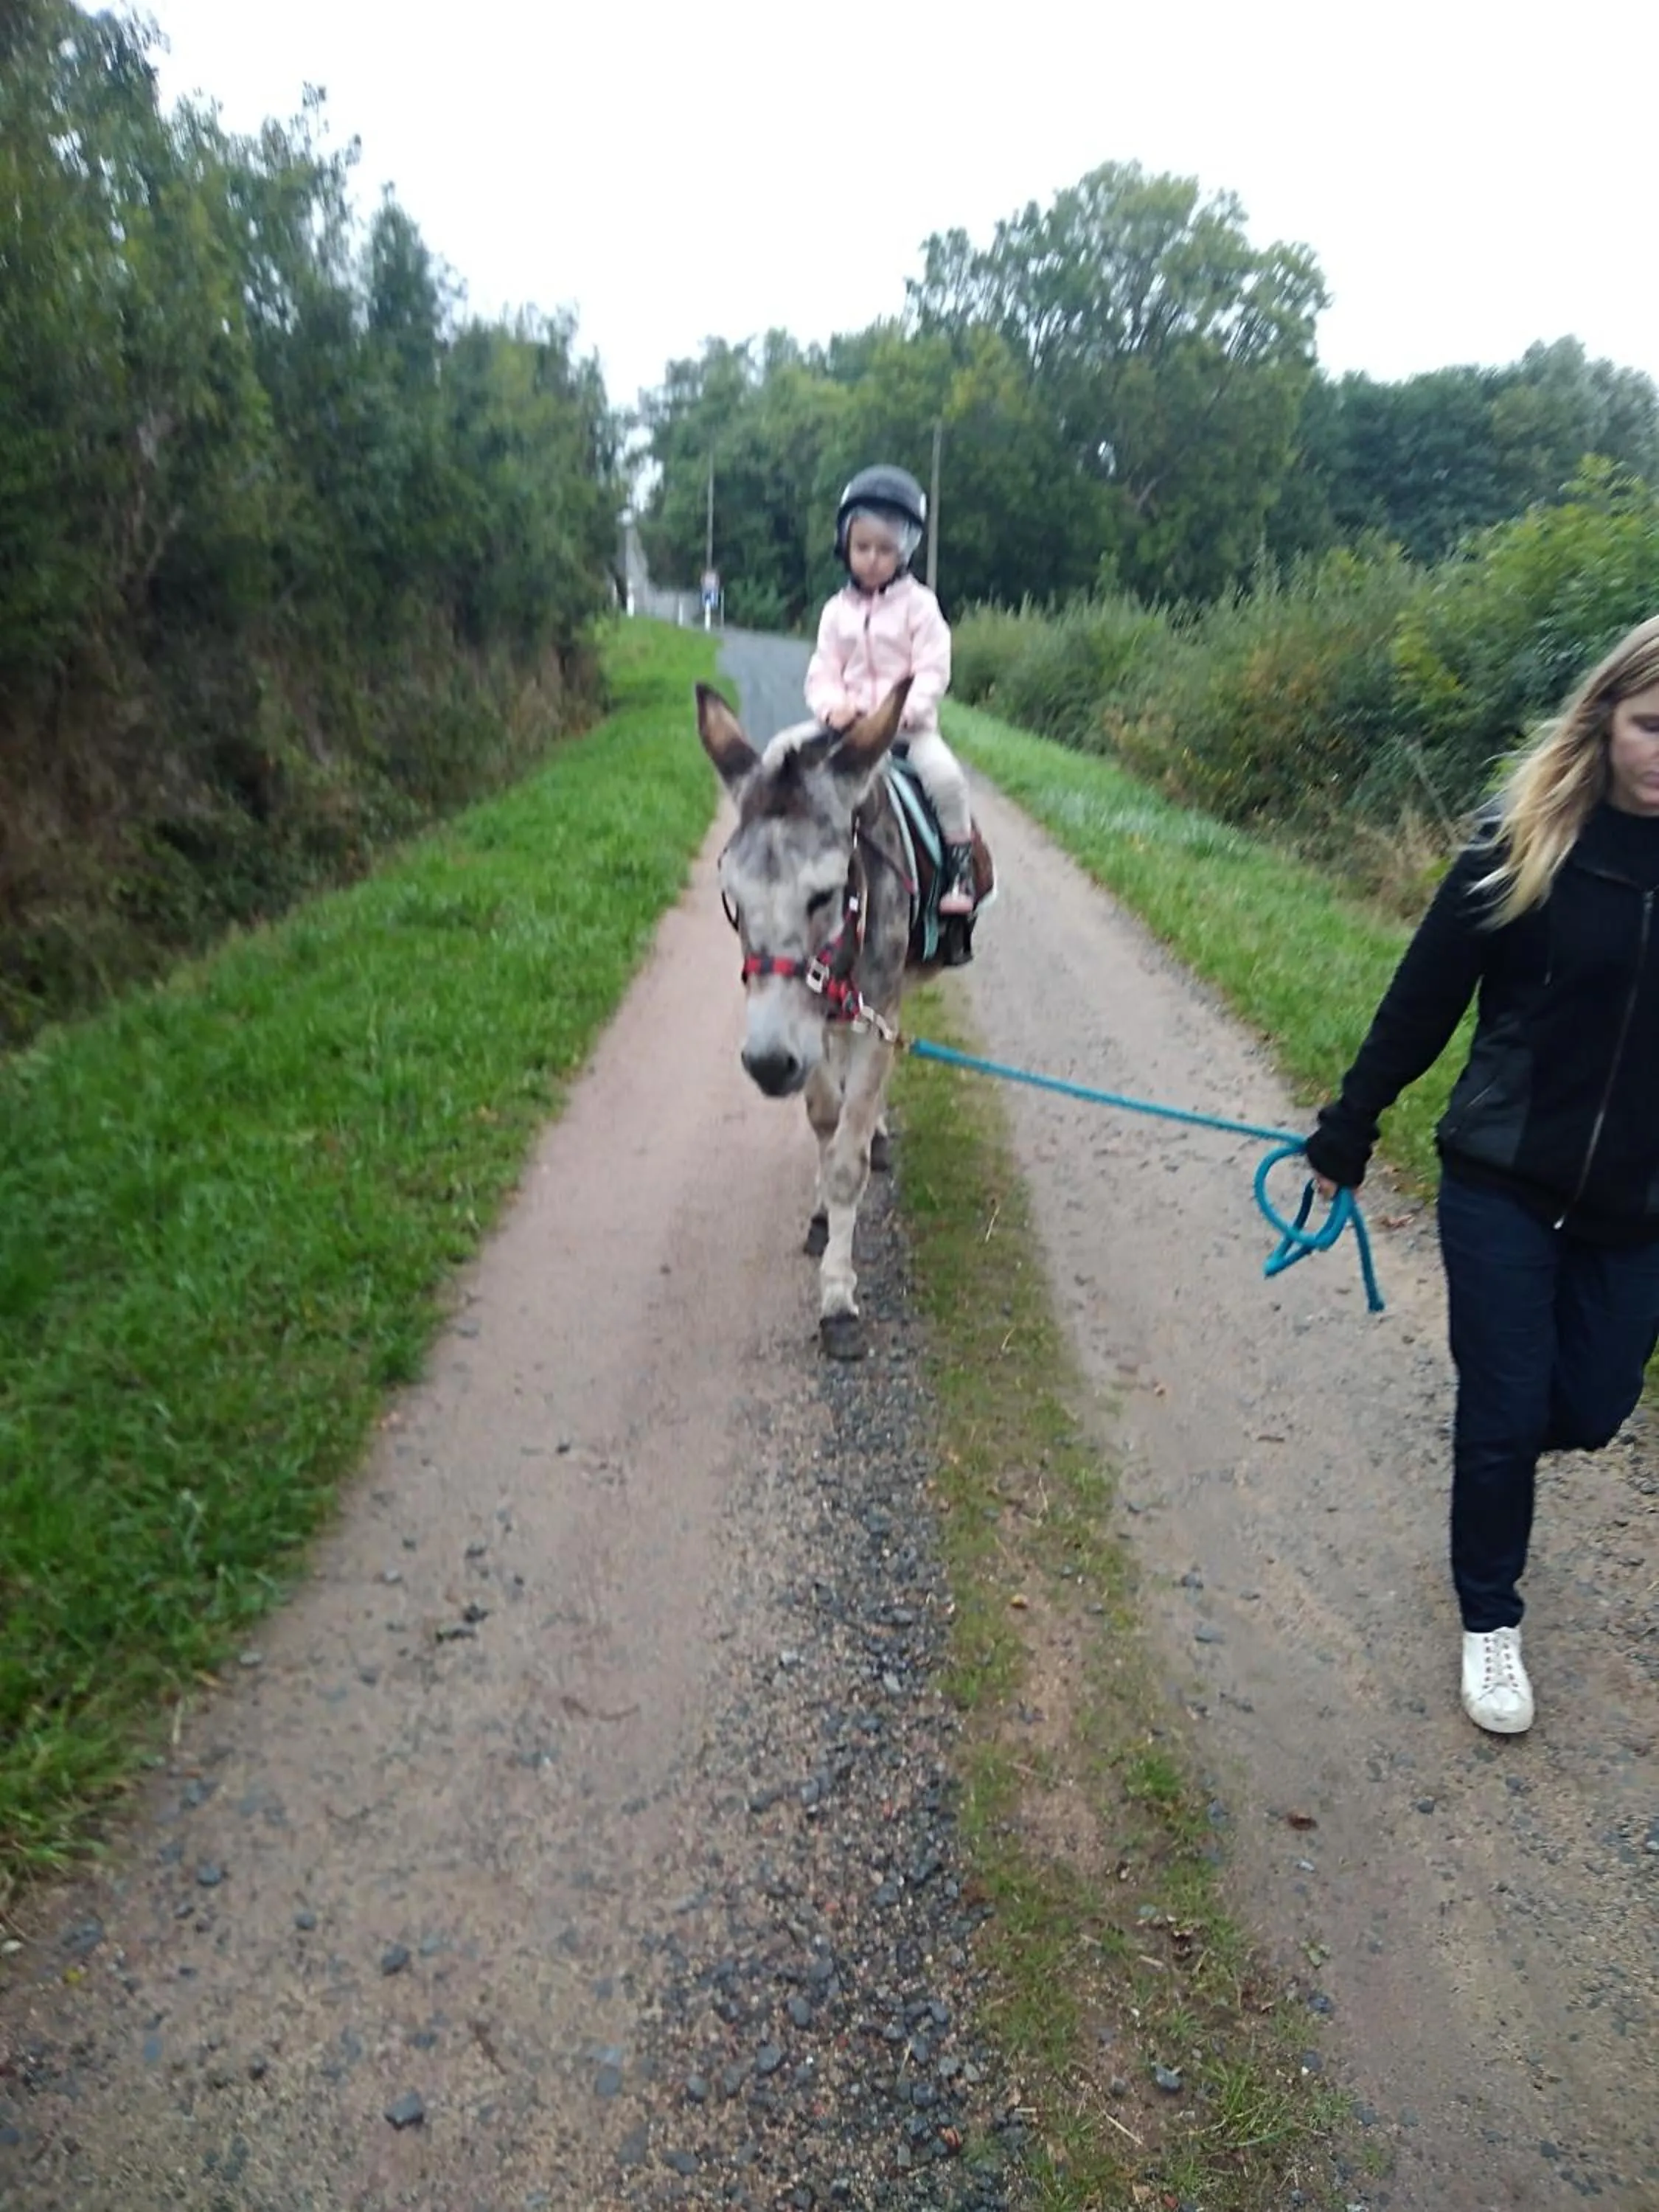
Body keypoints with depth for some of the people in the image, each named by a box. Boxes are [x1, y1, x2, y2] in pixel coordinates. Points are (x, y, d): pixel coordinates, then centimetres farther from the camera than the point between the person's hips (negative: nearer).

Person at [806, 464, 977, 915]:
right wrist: (832, 707, -16)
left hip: (911, 725, -3)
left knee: (945, 776, -28)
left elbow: (933, 673, -7)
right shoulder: (838, 611, 7)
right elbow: (822, 675, 6)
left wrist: (902, 711, -23)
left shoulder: (918, 604, -1)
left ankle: (960, 864, -12)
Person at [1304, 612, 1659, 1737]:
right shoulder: (1526, 840, -11)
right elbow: (1426, 996, -4)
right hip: (1503, 1179, -2)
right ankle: (1491, 1618, 29)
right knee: (1506, 1407, 5)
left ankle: (1495, 1476, 49)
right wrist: (1348, 1128, 1)